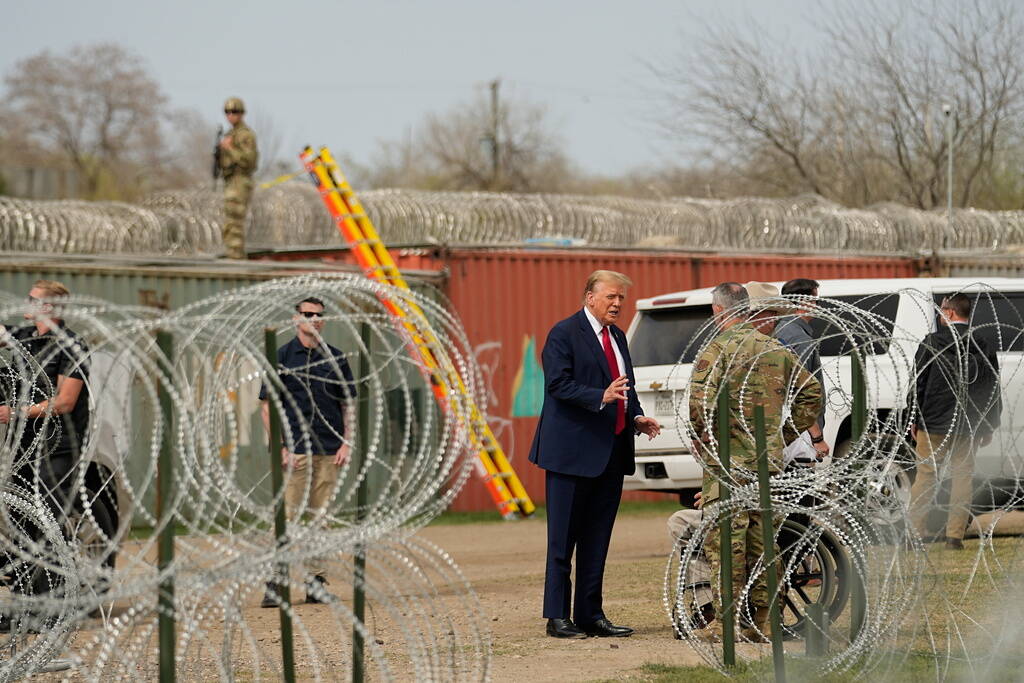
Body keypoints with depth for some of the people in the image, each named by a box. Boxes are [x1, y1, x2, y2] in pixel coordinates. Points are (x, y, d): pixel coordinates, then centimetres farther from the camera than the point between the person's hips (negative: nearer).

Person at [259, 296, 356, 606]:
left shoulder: (336, 358, 12)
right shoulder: (282, 357, 2)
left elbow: (348, 404, 15)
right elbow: (267, 406, 1)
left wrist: (347, 443, 4)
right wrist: (278, 446, -8)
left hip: (329, 451, 4)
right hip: (294, 451, -3)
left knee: (321, 516, 6)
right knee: (287, 516, -8)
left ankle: (316, 581, 11)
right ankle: (274, 583, -7)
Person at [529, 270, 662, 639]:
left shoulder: (617, 337, 17)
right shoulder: (564, 334, -7)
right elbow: (558, 384, -16)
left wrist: (636, 418, 5)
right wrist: (600, 397, -28)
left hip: (611, 452, 8)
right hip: (572, 451, -8)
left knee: (597, 539, 10)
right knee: (563, 538, -2)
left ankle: (590, 614, 15)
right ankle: (558, 617, 1)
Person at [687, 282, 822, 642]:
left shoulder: (719, 347, -8)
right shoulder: (776, 351, 12)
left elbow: (700, 401, -19)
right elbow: (812, 393, 18)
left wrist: (700, 437, -2)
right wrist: (784, 434, 20)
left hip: (727, 460, -6)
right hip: (769, 460, 6)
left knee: (725, 542, -4)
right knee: (762, 541, 10)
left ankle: (726, 621, -6)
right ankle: (761, 621, 12)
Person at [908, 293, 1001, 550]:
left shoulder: (932, 343, -6)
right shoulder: (983, 348, 4)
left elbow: (918, 383, -4)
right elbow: (993, 392, 9)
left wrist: (914, 419, 5)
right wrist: (989, 427, 16)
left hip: (934, 425, -2)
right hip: (969, 428, 2)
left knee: (925, 475, 6)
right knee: (962, 478, 6)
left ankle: (915, 531, 6)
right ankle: (955, 535, 4)